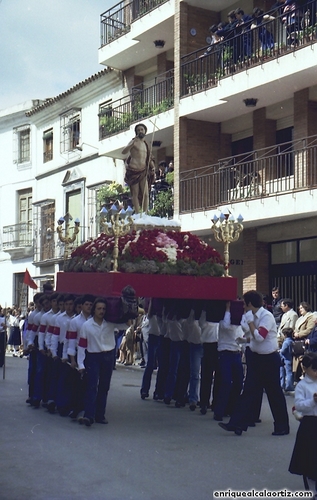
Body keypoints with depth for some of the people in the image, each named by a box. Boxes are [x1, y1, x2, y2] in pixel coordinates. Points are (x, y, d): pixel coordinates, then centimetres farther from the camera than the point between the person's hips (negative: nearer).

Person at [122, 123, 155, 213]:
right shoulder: (134, 141, -3)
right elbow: (124, 152, -18)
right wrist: (133, 143, -31)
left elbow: (149, 157, 24)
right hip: (134, 170, -5)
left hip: (143, 171, 5)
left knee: (145, 194, -5)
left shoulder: (145, 144, 17)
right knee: (135, 194, -4)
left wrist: (153, 166, 6)